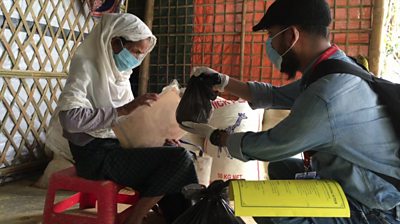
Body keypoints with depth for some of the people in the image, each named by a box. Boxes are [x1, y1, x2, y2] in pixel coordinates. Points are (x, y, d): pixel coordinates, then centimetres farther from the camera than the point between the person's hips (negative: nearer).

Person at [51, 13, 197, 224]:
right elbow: (69, 118, -25)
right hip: (96, 153, -8)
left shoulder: (119, 70, 12)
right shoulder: (86, 65, -11)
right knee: (178, 158, -20)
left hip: (117, 144, 8)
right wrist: (124, 110, -24)